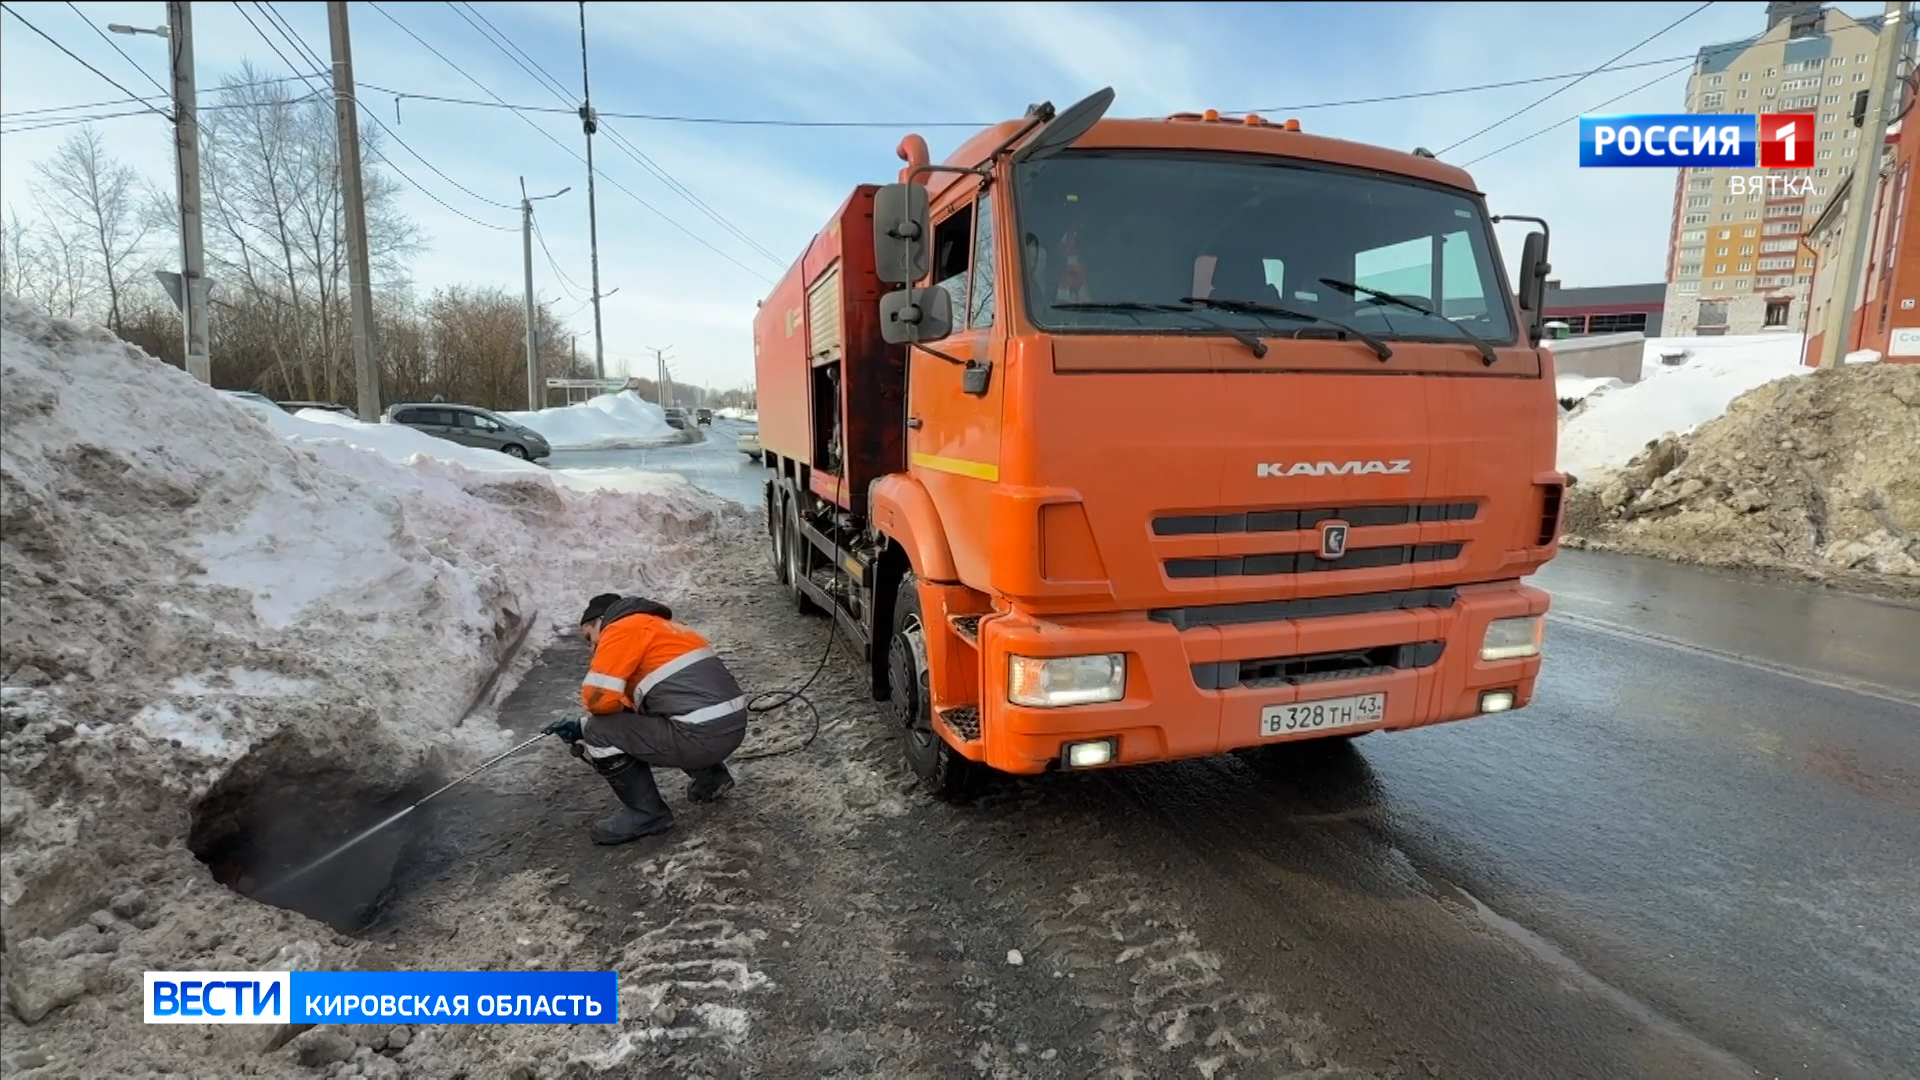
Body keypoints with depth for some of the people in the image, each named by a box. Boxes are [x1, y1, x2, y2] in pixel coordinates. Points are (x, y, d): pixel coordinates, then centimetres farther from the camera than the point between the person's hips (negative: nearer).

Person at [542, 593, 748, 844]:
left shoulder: (622, 629, -2)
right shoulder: (658, 626, 25)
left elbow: (600, 697, -12)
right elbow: (634, 706, 28)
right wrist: (580, 726, 26)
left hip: (702, 735, -10)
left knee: (599, 732, -2)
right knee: (646, 726, 32)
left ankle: (647, 813, 9)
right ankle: (710, 776, 26)